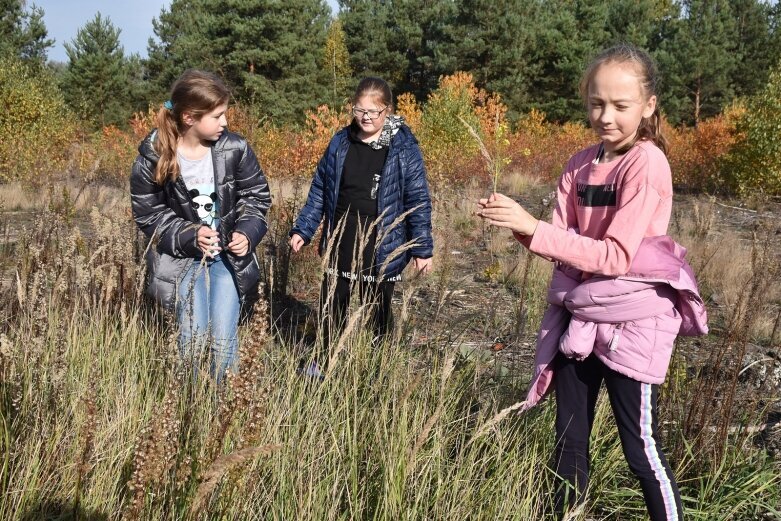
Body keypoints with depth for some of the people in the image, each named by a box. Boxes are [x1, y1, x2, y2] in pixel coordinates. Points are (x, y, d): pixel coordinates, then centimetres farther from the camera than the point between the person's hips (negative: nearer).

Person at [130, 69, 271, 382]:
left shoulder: (234, 149, -10)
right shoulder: (153, 158, -13)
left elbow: (257, 195, 3)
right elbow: (148, 214, -5)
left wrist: (247, 232, -14)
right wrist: (189, 236, -19)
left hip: (229, 254, 1)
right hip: (182, 257, -1)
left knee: (224, 338, -5)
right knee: (194, 335, -7)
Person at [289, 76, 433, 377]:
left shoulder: (404, 148, -8)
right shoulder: (341, 143, 3)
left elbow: (418, 199, -6)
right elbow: (320, 189, 10)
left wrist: (423, 248, -7)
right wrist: (303, 230, 7)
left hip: (381, 246, -3)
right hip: (340, 240, 4)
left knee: (377, 310, 9)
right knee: (331, 304, 13)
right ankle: (325, 360, 34)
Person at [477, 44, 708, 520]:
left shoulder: (647, 163, -16)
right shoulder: (580, 166, 4)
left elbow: (616, 256, -21)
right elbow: (562, 243, 1)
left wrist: (534, 228, -27)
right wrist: (520, 223, -18)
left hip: (633, 319, -6)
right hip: (581, 314, 7)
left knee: (641, 446, 2)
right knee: (569, 439, 14)